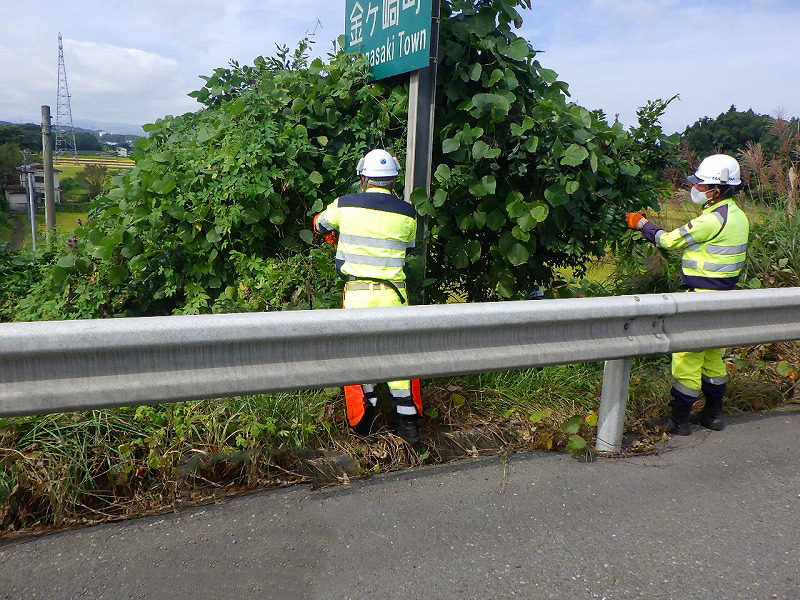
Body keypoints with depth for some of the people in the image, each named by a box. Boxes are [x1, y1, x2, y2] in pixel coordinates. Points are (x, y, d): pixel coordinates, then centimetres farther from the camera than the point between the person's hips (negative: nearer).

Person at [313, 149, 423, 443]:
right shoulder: (407, 213, 1)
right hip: (394, 293, 1)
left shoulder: (345, 205, -2)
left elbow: (320, 224, 18)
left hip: (357, 292, -1)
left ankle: (364, 422, 18)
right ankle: (408, 422, 17)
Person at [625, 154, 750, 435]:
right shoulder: (736, 216, 10)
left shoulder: (713, 220, -20)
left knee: (687, 355, -2)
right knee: (711, 355, 18)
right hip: (724, 293, 10)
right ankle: (712, 414, 28)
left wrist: (642, 224, 5)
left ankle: (679, 419, 6)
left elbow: (670, 240, -11)